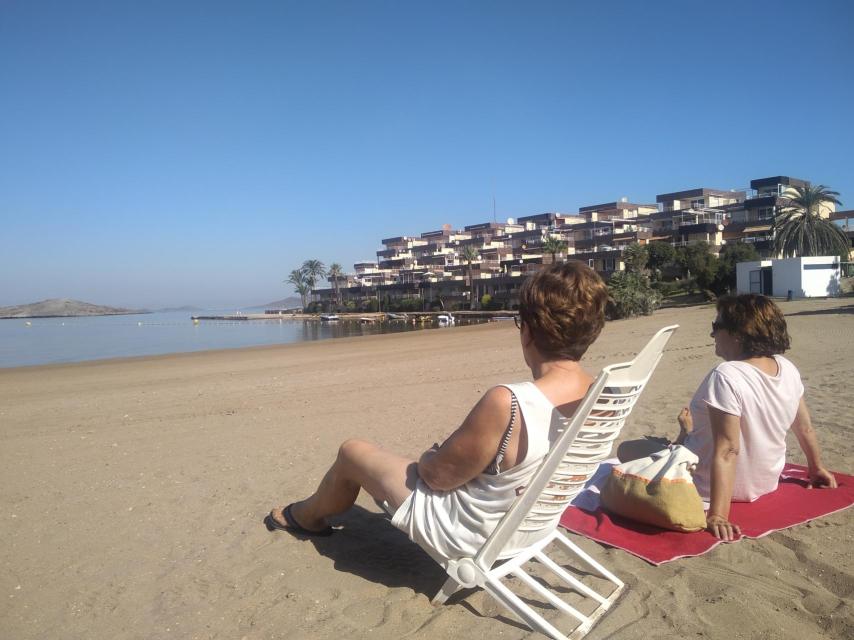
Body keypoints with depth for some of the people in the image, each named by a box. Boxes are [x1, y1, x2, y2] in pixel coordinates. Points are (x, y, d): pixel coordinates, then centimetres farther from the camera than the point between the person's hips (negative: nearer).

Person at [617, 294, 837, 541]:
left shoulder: (726, 376, -30)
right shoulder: (787, 368, -9)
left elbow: (727, 451, -32)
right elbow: (806, 428, 3)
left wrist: (717, 515, -31)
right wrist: (817, 469, 20)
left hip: (710, 488, -7)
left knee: (626, 449, 8)